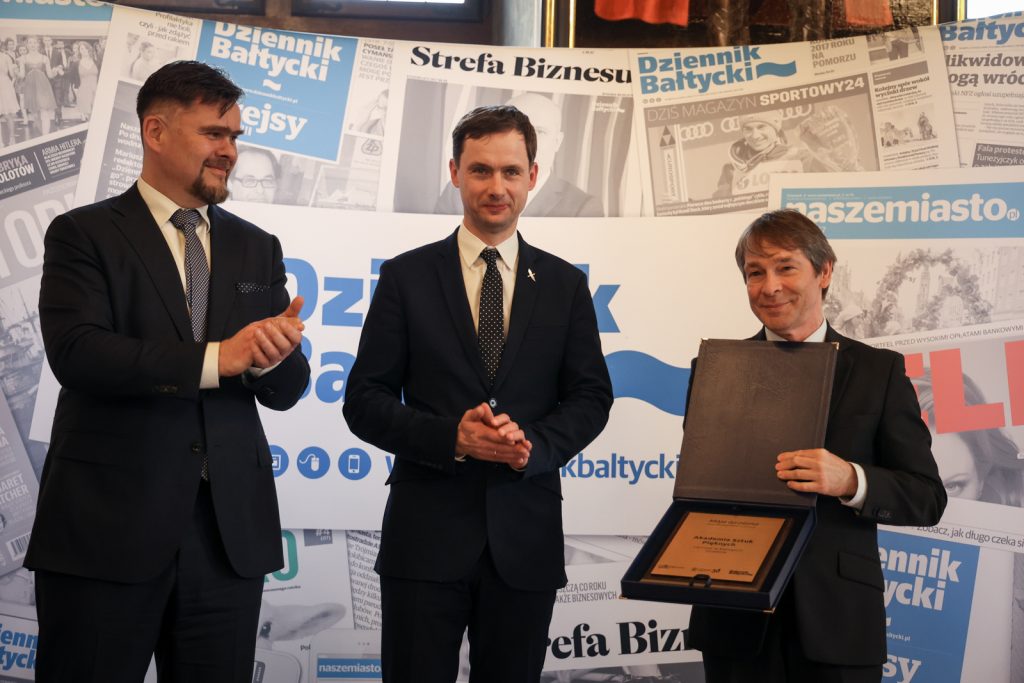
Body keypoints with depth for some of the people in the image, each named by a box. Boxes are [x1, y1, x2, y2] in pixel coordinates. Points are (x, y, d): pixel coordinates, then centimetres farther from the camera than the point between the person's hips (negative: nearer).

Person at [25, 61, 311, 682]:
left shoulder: (257, 249, 15)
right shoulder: (84, 234, 1)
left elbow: (287, 389, 10)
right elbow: (76, 352, -15)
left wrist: (274, 354, -14)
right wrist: (215, 358, -21)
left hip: (230, 530, 4)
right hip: (107, 526, -4)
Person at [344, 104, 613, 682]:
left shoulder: (566, 285, 8)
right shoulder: (407, 277, 2)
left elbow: (591, 396, 7)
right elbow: (365, 400, 0)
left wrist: (535, 443, -14)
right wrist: (450, 437, -17)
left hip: (526, 535, 2)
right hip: (426, 531, -2)